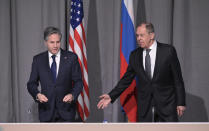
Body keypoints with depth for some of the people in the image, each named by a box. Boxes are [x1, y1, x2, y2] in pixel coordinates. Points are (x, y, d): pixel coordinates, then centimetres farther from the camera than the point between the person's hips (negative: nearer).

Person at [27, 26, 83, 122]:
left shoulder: (71, 57, 1)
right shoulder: (38, 60, 5)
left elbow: (78, 81, 2)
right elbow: (31, 83, 7)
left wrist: (72, 95, -18)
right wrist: (37, 94, -15)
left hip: (66, 110, -1)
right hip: (46, 110, 1)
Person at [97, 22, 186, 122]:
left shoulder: (168, 51, -6)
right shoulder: (135, 55, 4)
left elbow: (177, 79, -3)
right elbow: (126, 79, 9)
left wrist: (181, 102, -5)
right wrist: (111, 96, 0)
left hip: (166, 104, -3)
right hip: (144, 105, 3)